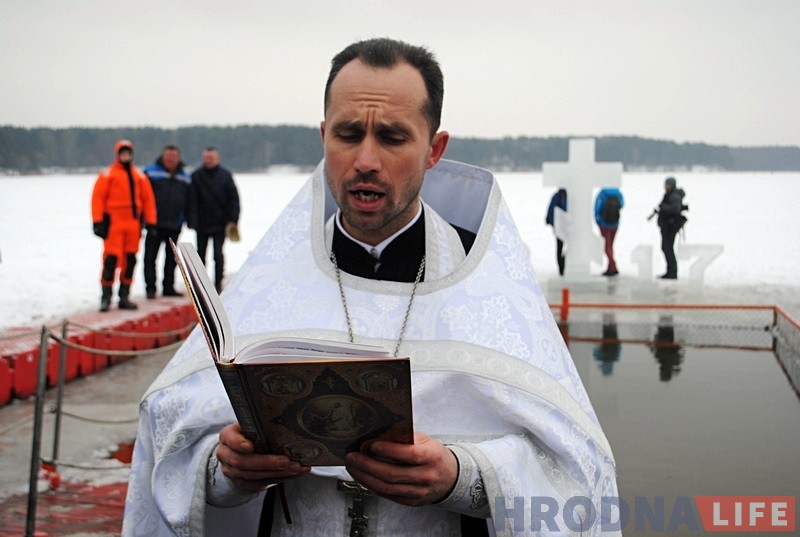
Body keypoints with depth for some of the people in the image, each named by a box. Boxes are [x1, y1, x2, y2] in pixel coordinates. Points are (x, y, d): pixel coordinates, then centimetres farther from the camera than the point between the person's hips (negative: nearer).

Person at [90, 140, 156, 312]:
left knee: (130, 260, 8)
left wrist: (150, 222, 8)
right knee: (111, 259, -9)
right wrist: (97, 222, -10)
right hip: (113, 222, -5)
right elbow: (98, 197, -5)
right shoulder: (108, 174, -1)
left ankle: (124, 296, 17)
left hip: (133, 223, 5)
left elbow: (148, 199, 13)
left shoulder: (139, 176, 12)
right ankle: (106, 297, 0)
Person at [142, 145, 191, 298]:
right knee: (150, 257, -3)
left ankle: (168, 287, 20)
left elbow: (188, 201, 16)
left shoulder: (185, 177, 11)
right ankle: (150, 288, 1)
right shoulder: (151, 172, -1)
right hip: (155, 224, -4)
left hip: (175, 226, 4)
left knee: (171, 258, 11)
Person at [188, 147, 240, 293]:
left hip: (220, 223, -1)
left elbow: (234, 198, 1)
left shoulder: (225, 175, 2)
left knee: (218, 254, -1)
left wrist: (233, 220, -7)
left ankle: (218, 284, 6)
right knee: (200, 253, 10)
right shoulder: (196, 176, 1)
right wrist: (192, 221, -10)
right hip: (202, 223, 1)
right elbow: (192, 200, -2)